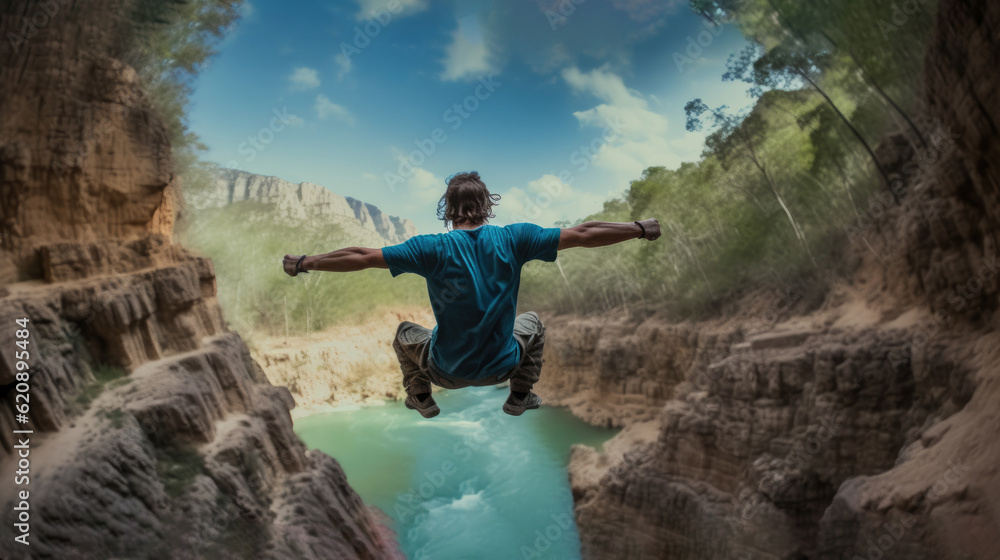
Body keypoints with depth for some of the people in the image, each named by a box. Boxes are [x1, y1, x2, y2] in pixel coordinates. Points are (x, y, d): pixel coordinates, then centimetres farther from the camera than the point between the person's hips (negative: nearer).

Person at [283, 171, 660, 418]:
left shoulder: (433, 249, -16)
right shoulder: (513, 239, -13)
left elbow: (361, 258, -14)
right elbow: (583, 234, -9)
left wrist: (304, 263, -1)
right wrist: (642, 229, 3)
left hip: (448, 372, 0)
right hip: (501, 366, 1)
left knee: (405, 332, 28)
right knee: (532, 322, 32)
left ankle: (422, 398, 31)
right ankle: (520, 396, 30)